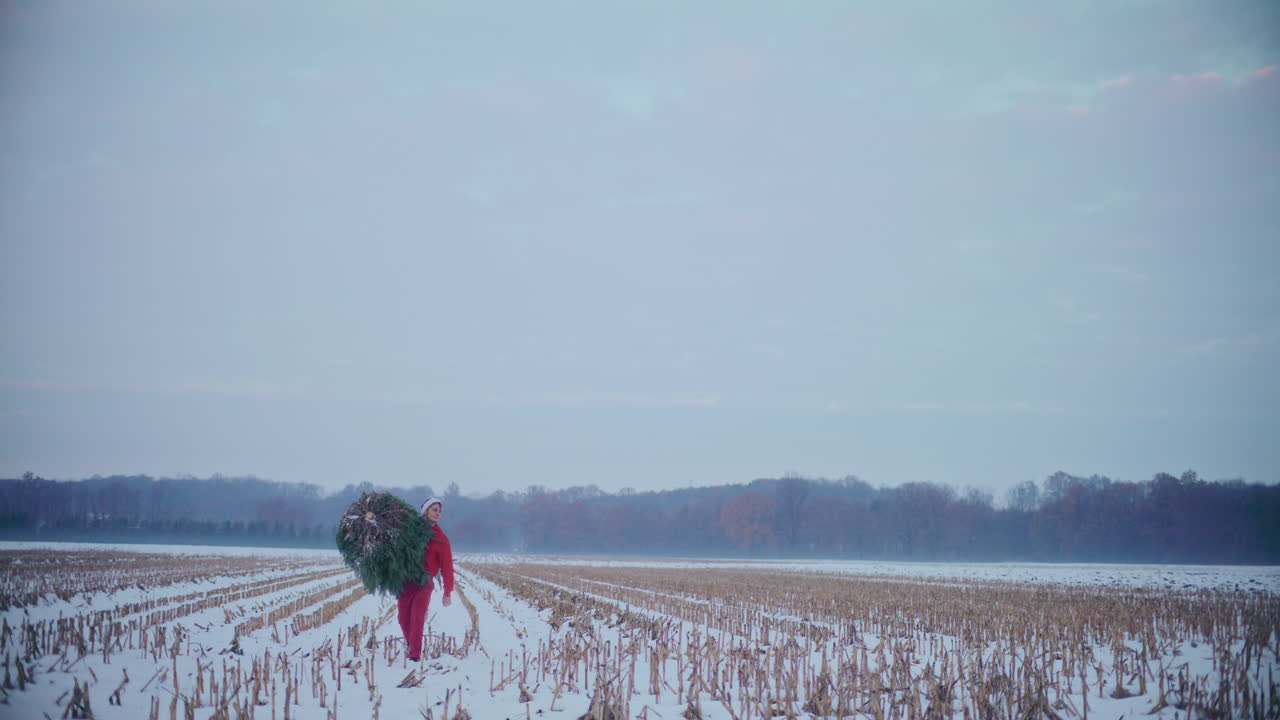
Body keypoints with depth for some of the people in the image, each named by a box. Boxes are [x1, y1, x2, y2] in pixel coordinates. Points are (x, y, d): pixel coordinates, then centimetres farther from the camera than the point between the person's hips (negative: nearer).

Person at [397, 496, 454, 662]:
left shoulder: (440, 538, 1)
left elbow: (447, 567, 0)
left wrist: (447, 592, -5)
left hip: (425, 582, -3)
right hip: (406, 580, 3)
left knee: (417, 618, -16)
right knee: (404, 618, 7)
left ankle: (415, 654, -15)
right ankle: (411, 646, 29)